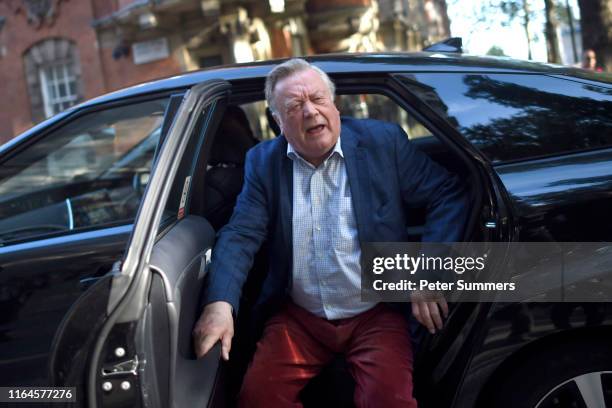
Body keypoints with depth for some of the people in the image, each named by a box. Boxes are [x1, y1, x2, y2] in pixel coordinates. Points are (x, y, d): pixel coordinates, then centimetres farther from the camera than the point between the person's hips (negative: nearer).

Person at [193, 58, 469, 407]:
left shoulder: (384, 142, -4)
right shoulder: (264, 162, 2)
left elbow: (449, 195, -3)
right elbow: (241, 235, -5)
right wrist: (220, 303, -23)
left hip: (377, 315, -2)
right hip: (298, 318, 3)